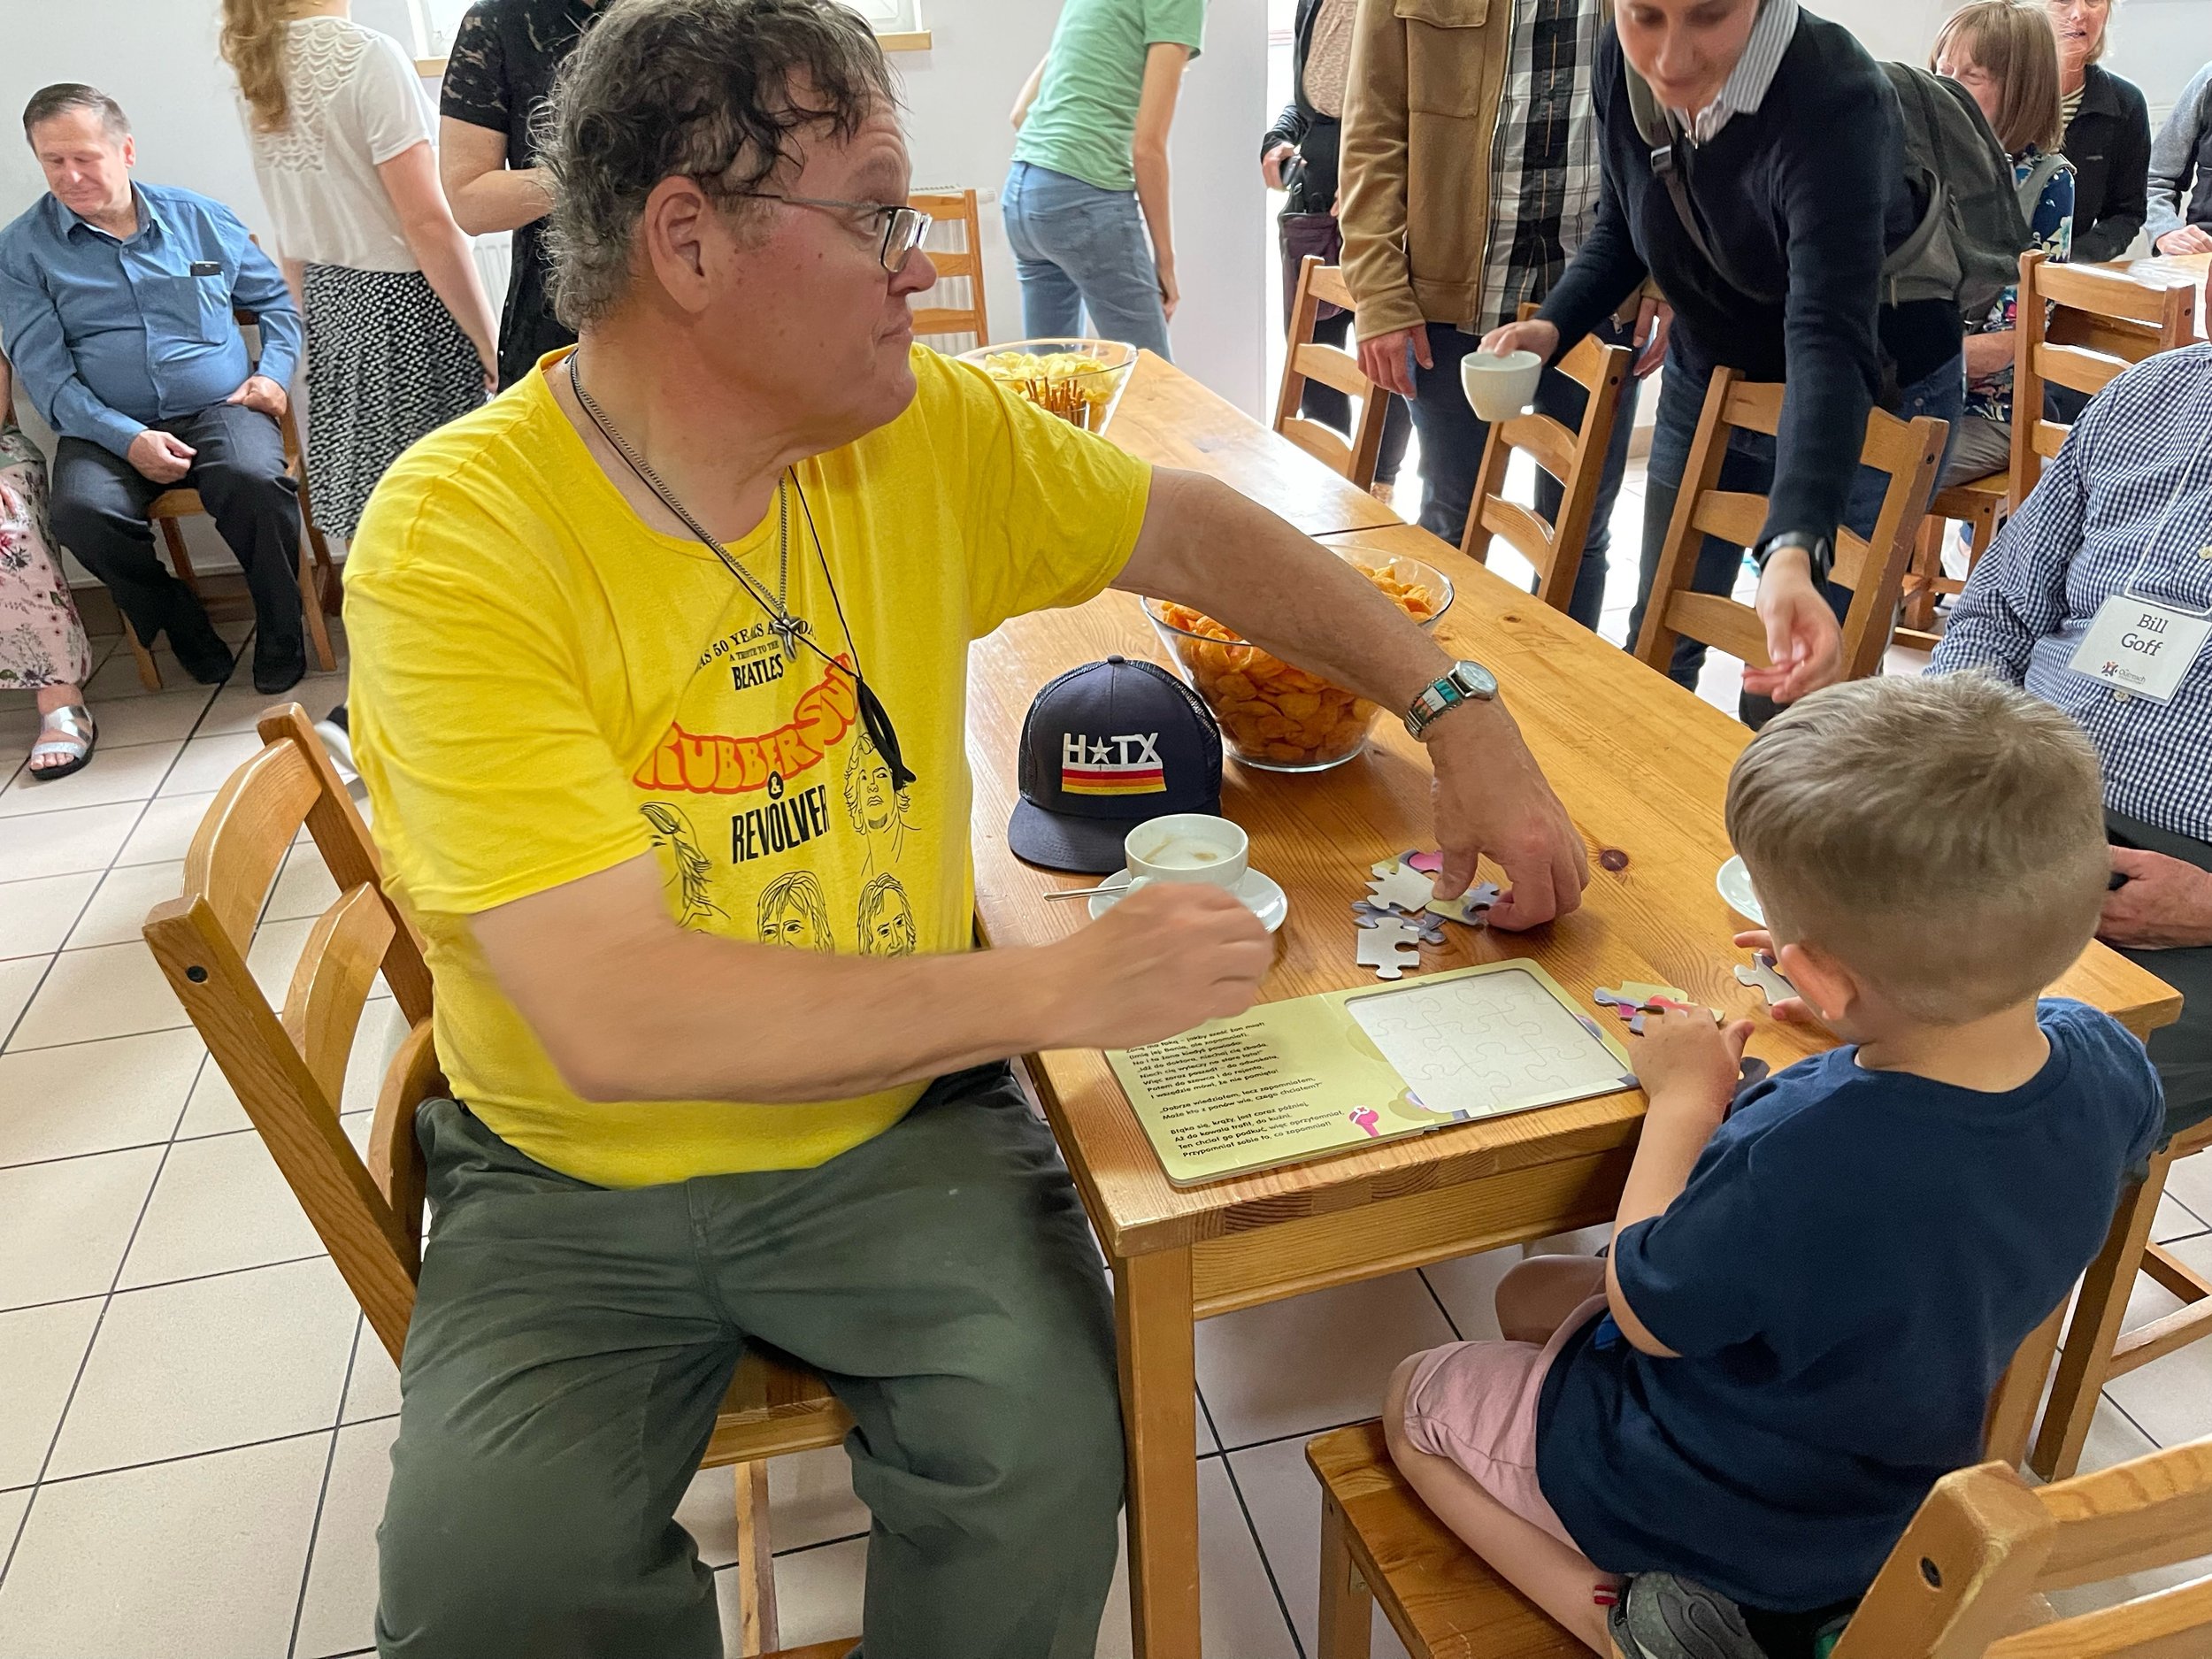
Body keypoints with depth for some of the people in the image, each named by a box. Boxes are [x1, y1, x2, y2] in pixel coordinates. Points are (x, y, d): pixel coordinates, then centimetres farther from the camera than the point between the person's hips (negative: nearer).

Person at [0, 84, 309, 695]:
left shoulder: (202, 219, 13)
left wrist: (275, 370, 0)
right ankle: (185, 628, -7)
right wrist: (127, 439, -17)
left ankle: (282, 636, -14)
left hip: (222, 409, 0)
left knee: (253, 480, -36)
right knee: (80, 512, -32)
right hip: (107, 430, 1)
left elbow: (277, 302, 22)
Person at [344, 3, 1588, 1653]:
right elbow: (616, 1018, -27)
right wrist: (1061, 986, -26)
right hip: (580, 1180, -2)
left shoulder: (927, 433, -5)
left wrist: (1460, 710, 1)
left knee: (1046, 1455, -21)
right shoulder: (455, 538, -20)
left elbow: (1194, 531, 10)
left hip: (899, 1121, 3)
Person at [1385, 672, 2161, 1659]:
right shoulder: (2108, 1064, -22)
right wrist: (1877, 1000, 1)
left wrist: (1685, 1097, -15)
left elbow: (1643, 1310, -22)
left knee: (1411, 1401, 13)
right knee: (1529, 1295, 24)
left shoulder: (1801, 1161, -44)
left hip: (1711, 1514, -7)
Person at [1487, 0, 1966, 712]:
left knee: (1786, 693, 0)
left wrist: (1794, 552, -57)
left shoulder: (1836, 103, -33)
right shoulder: (1621, 62, -14)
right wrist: (1550, 326, -16)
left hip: (1872, 398, -5)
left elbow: (1830, 342, -43)